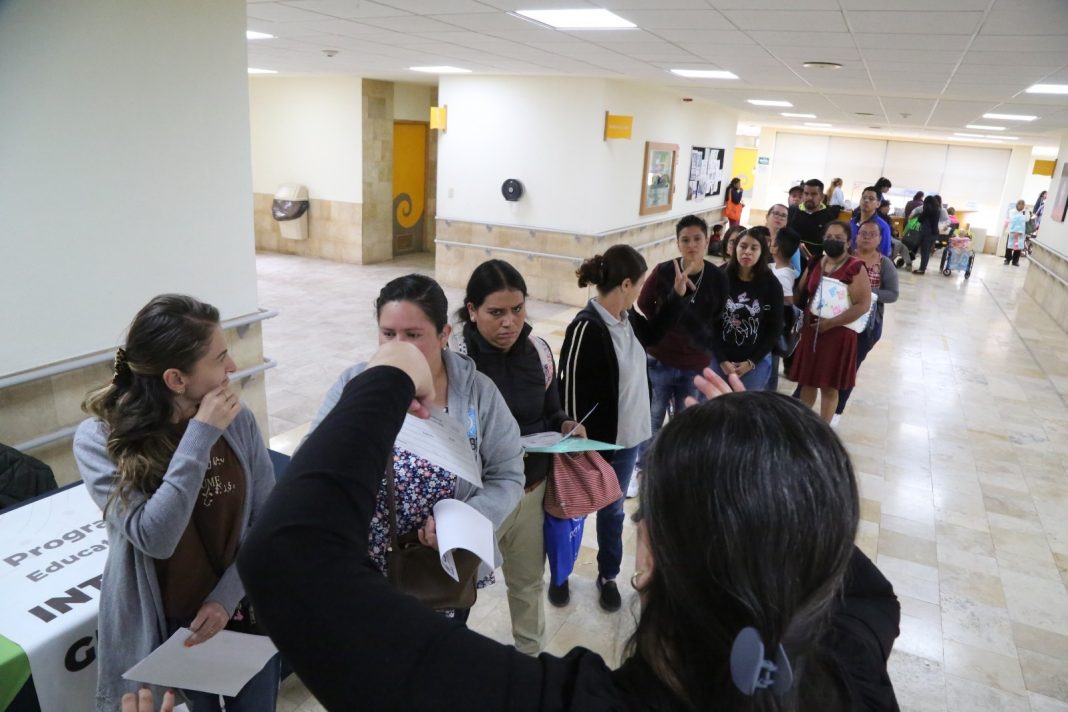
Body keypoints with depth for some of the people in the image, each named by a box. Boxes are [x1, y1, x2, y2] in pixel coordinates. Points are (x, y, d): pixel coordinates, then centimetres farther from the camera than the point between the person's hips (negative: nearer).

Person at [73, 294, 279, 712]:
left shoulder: (237, 419, -12)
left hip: (245, 609, 2)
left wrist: (226, 597, -15)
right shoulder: (99, 440, -17)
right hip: (168, 626, -2)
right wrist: (199, 436, -29)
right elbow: (155, 538, -27)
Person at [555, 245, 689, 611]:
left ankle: (608, 576, 42)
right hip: (594, 444, -7)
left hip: (627, 439, 7)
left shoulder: (626, 317, -1)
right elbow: (573, 395, -23)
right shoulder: (586, 328, -25)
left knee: (613, 512, 22)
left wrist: (677, 295, 14)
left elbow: (651, 334, 23)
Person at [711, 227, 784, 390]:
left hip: (757, 361, 0)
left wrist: (751, 362, -6)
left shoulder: (772, 285, -5)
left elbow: (775, 328, -1)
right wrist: (722, 360, -9)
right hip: (719, 359, 1)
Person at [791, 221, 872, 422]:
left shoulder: (855, 268, -10)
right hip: (810, 331, 5)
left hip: (838, 334, -5)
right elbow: (801, 294, 19)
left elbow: (863, 305, -16)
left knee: (829, 387, 5)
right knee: (807, 381, 14)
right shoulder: (814, 264, 8)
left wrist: (830, 323, -19)